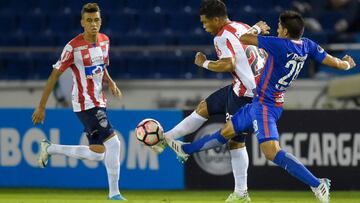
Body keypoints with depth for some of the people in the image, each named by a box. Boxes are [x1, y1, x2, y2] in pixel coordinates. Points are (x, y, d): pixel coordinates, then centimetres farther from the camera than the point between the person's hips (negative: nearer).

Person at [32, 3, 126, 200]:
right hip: (85, 104, -8)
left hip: (99, 102, 8)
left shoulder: (104, 40, 6)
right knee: (113, 143, -16)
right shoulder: (74, 47, -16)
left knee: (97, 154, 8)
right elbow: (55, 74, -12)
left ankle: (49, 148, 22)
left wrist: (111, 82, 1)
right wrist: (41, 107, -11)